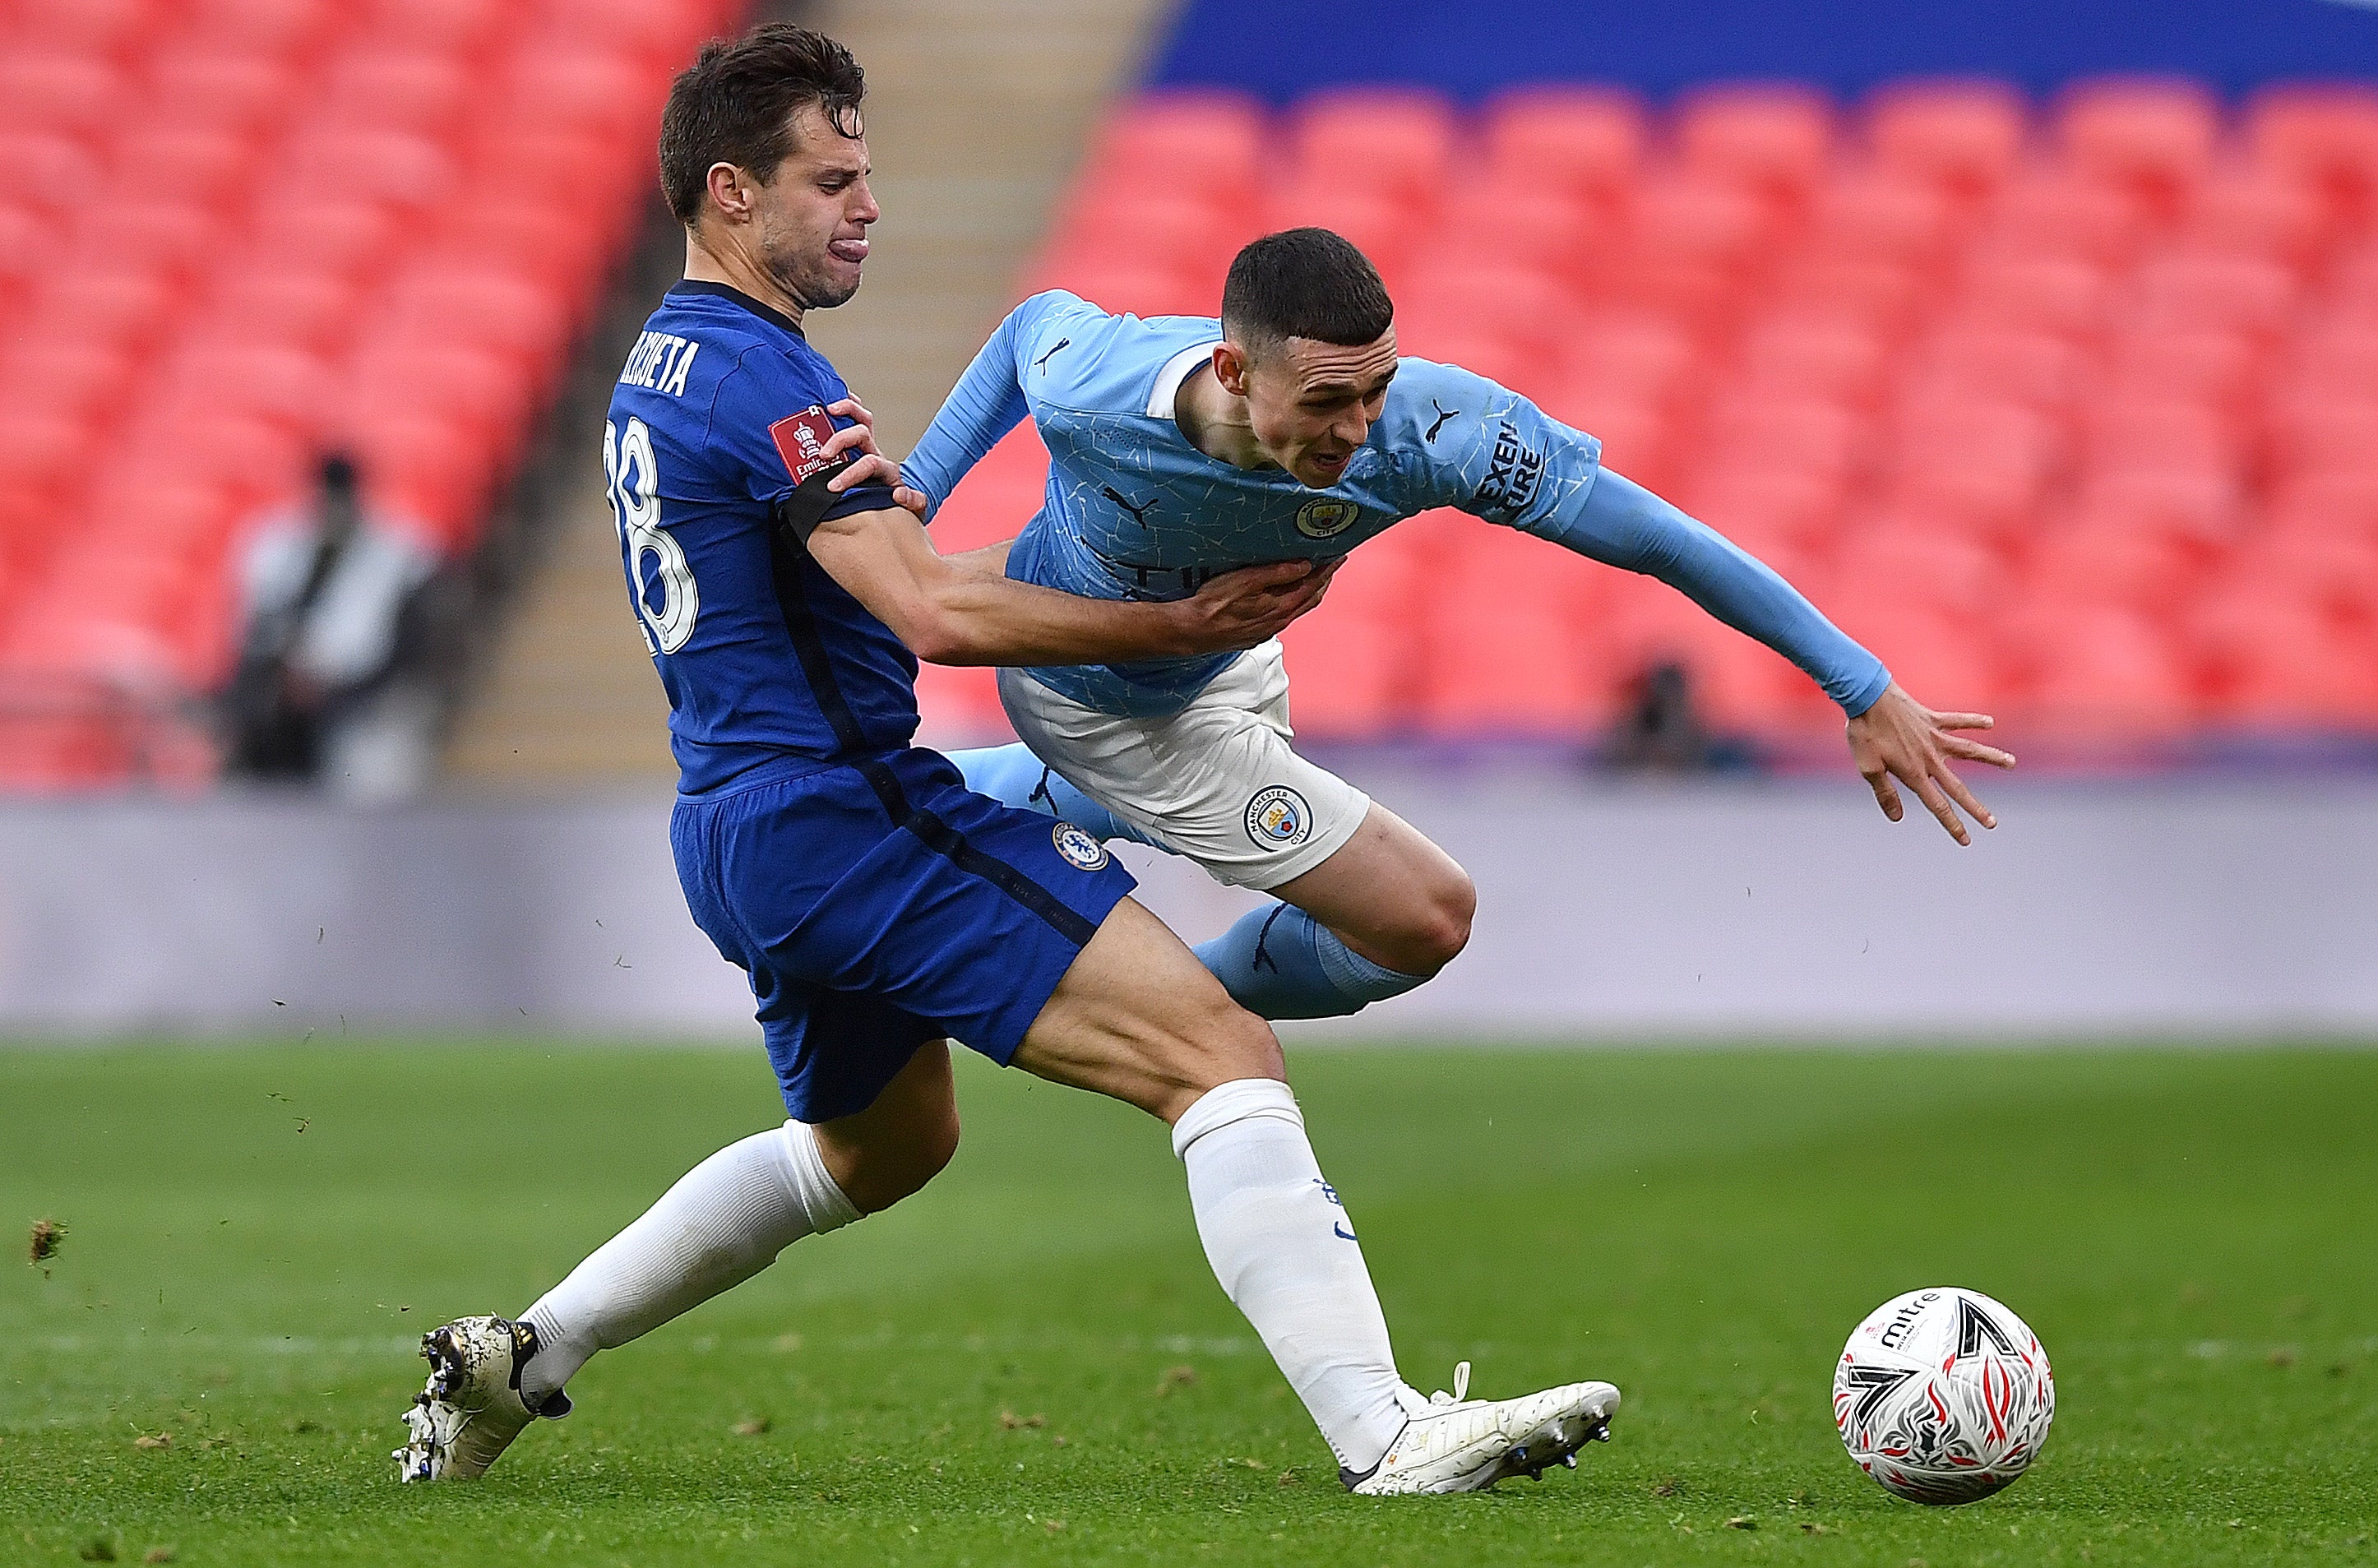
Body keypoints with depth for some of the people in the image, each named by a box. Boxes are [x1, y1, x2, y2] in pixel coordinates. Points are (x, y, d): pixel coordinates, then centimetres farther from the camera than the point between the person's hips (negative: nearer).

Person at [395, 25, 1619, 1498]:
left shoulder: (660, 367, 16)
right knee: (1222, 1049, -16)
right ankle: (1386, 1433, -28)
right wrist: (1187, 622, -18)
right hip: (851, 812, -11)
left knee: (880, 1146, 34)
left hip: (739, 833, 11)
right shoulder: (762, 377, -15)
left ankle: (518, 1356, 31)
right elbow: (935, 614, -24)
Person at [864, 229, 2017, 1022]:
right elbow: (1036, 322, -13)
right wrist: (910, 501, -14)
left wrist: (1867, 694, -30)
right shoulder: (1086, 384, -40)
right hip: (1095, 701, -4)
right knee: (1423, 917, -11)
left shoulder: (1429, 427, -39)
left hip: (1223, 658, 4)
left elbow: (1659, 537, -32)